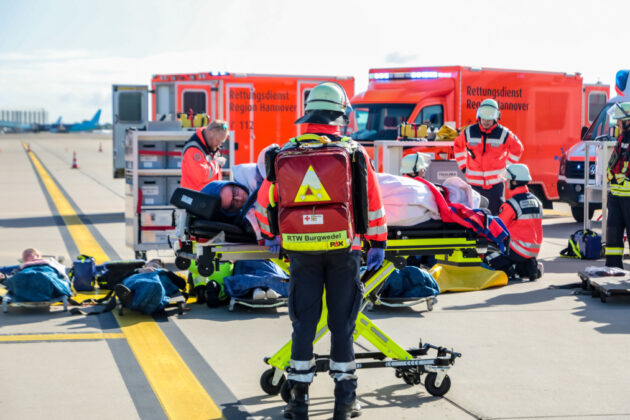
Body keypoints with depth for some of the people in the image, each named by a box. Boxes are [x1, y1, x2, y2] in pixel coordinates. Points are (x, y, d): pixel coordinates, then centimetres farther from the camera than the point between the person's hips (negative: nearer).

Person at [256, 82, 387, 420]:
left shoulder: (285, 154, 2)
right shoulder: (353, 152, -3)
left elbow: (266, 200, 13)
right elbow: (372, 202, 1)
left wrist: (270, 236, 30)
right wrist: (378, 243, 12)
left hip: (301, 251, 1)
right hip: (343, 248, -1)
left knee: (304, 322, 9)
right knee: (342, 322, 6)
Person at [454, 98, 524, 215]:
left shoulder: (503, 133, -4)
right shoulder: (469, 132, 0)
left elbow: (517, 148, 10)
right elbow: (458, 146, 18)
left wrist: (506, 167, 4)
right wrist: (463, 166, 10)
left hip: (495, 182, -2)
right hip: (474, 181, 2)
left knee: (496, 213, 1)